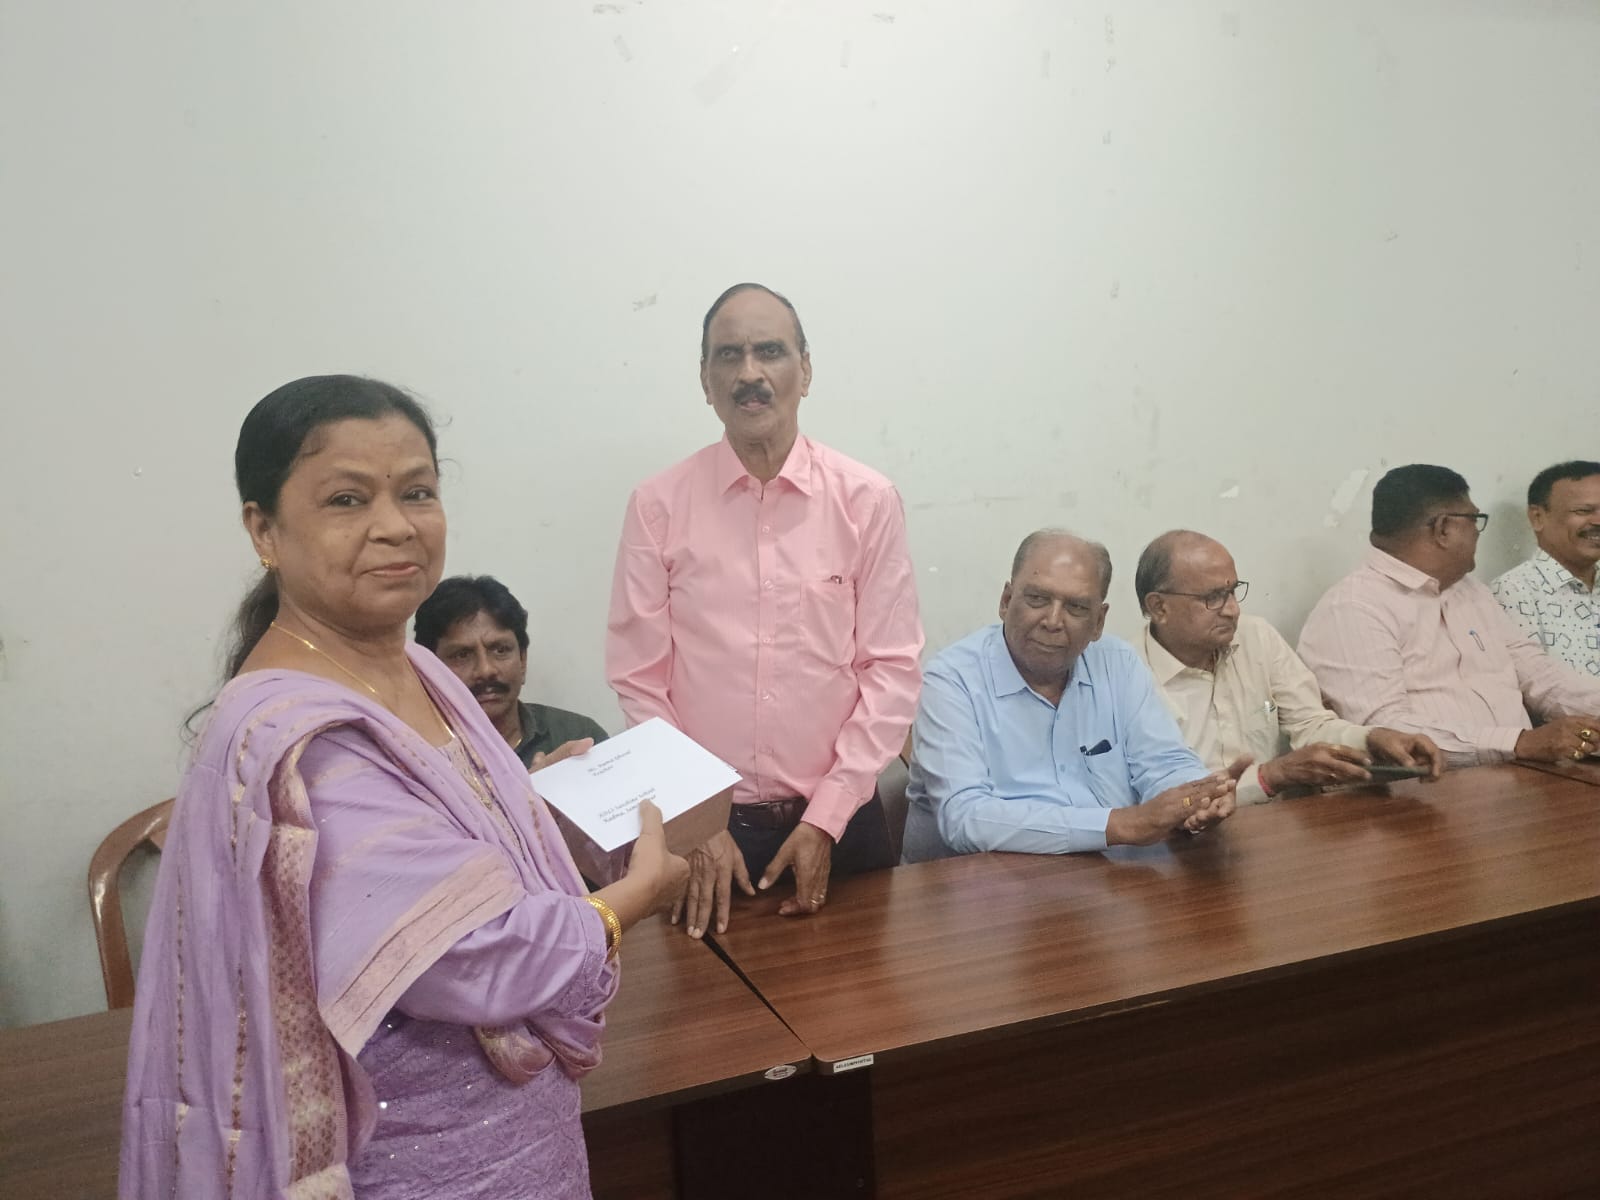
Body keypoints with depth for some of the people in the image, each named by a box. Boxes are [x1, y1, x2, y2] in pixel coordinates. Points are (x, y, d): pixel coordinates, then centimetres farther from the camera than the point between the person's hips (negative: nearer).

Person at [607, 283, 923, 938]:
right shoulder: (657, 505, -4)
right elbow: (640, 680, -2)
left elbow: (892, 668, -4)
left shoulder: (868, 501, -4)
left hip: (839, 821, 1)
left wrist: (825, 818, -9)